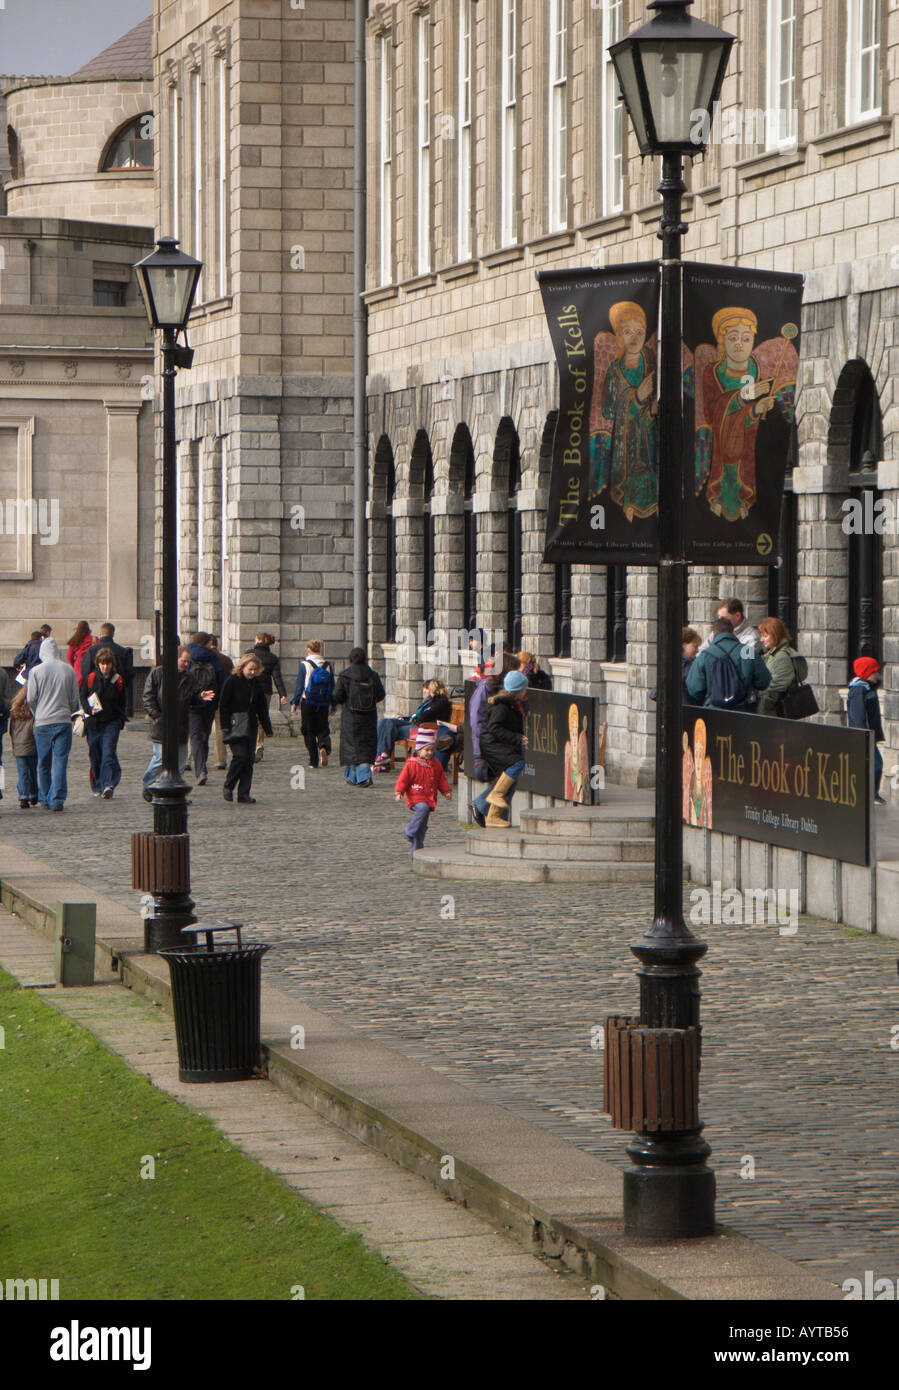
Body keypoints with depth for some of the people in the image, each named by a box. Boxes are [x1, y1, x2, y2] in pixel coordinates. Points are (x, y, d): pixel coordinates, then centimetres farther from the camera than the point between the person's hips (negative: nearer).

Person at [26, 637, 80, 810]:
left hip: (42, 723, 0)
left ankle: (45, 800, 17)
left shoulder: (36, 671, -3)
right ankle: (57, 800, -8)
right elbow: (75, 699, 6)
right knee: (60, 761, -1)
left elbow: (31, 699, -1)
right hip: (63, 721, 0)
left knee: (44, 763, 10)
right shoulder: (69, 670, 1)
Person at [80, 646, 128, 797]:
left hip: (112, 722, -1)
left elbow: (122, 702, 14)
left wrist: (122, 718, 6)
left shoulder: (118, 680, 4)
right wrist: (90, 709, -13)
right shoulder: (90, 678, 2)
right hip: (93, 722, 1)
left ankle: (109, 784, -19)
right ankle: (98, 786, 17)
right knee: (95, 755, 5)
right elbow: (83, 697, 5)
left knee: (108, 753, -14)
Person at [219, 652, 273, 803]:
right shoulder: (232, 681, -6)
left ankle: (244, 793, 6)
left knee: (249, 759, 1)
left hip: (250, 726, 5)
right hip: (235, 726, -5)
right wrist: (226, 726, -13)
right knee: (240, 755, -16)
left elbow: (262, 707, 16)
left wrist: (267, 728, 12)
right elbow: (224, 705, -6)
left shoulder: (257, 683, 10)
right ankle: (228, 787, 2)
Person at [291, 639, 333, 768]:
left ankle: (314, 761, 3)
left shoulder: (305, 665, -7)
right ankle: (324, 747, -21)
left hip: (308, 703, -3)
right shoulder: (327, 665, 3)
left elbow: (299, 685, -6)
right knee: (323, 729, 10)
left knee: (309, 732, 5)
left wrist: (295, 702, 1)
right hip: (323, 704, 3)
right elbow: (332, 686, 9)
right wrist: (333, 703, 19)